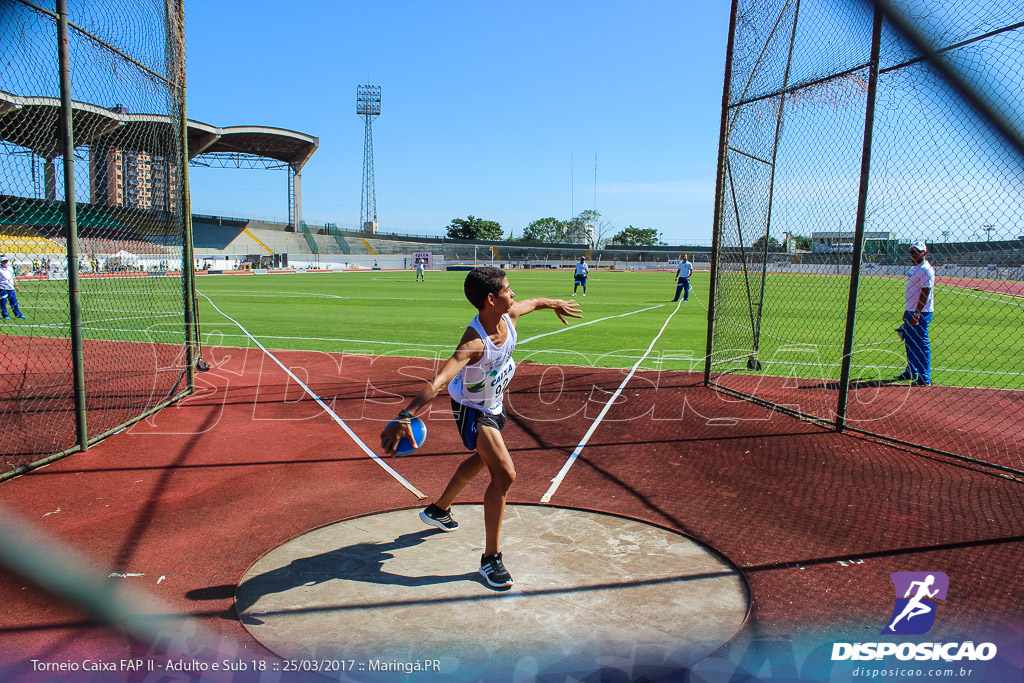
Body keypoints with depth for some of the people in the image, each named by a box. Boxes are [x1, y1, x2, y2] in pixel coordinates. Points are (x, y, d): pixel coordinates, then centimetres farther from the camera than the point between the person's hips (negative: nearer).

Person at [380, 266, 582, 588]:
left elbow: (533, 302, 8)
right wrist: (404, 417, -66)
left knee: (484, 458, 28)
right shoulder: (474, 342, -40)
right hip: (472, 410, -9)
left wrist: (555, 304, 29)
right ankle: (491, 558, -3)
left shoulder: (509, 315, -17)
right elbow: (438, 382, -53)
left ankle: (438, 510, 53)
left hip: (495, 404, 9)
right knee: (505, 473, -19)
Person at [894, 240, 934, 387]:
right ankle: (911, 372, 30)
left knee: (921, 345, -5)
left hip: (921, 313, -10)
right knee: (909, 342, 17)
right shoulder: (914, 268, 15)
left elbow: (925, 294, -21)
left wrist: (916, 314, -24)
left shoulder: (926, 270, -15)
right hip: (911, 311, 10)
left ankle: (924, 378, 1)